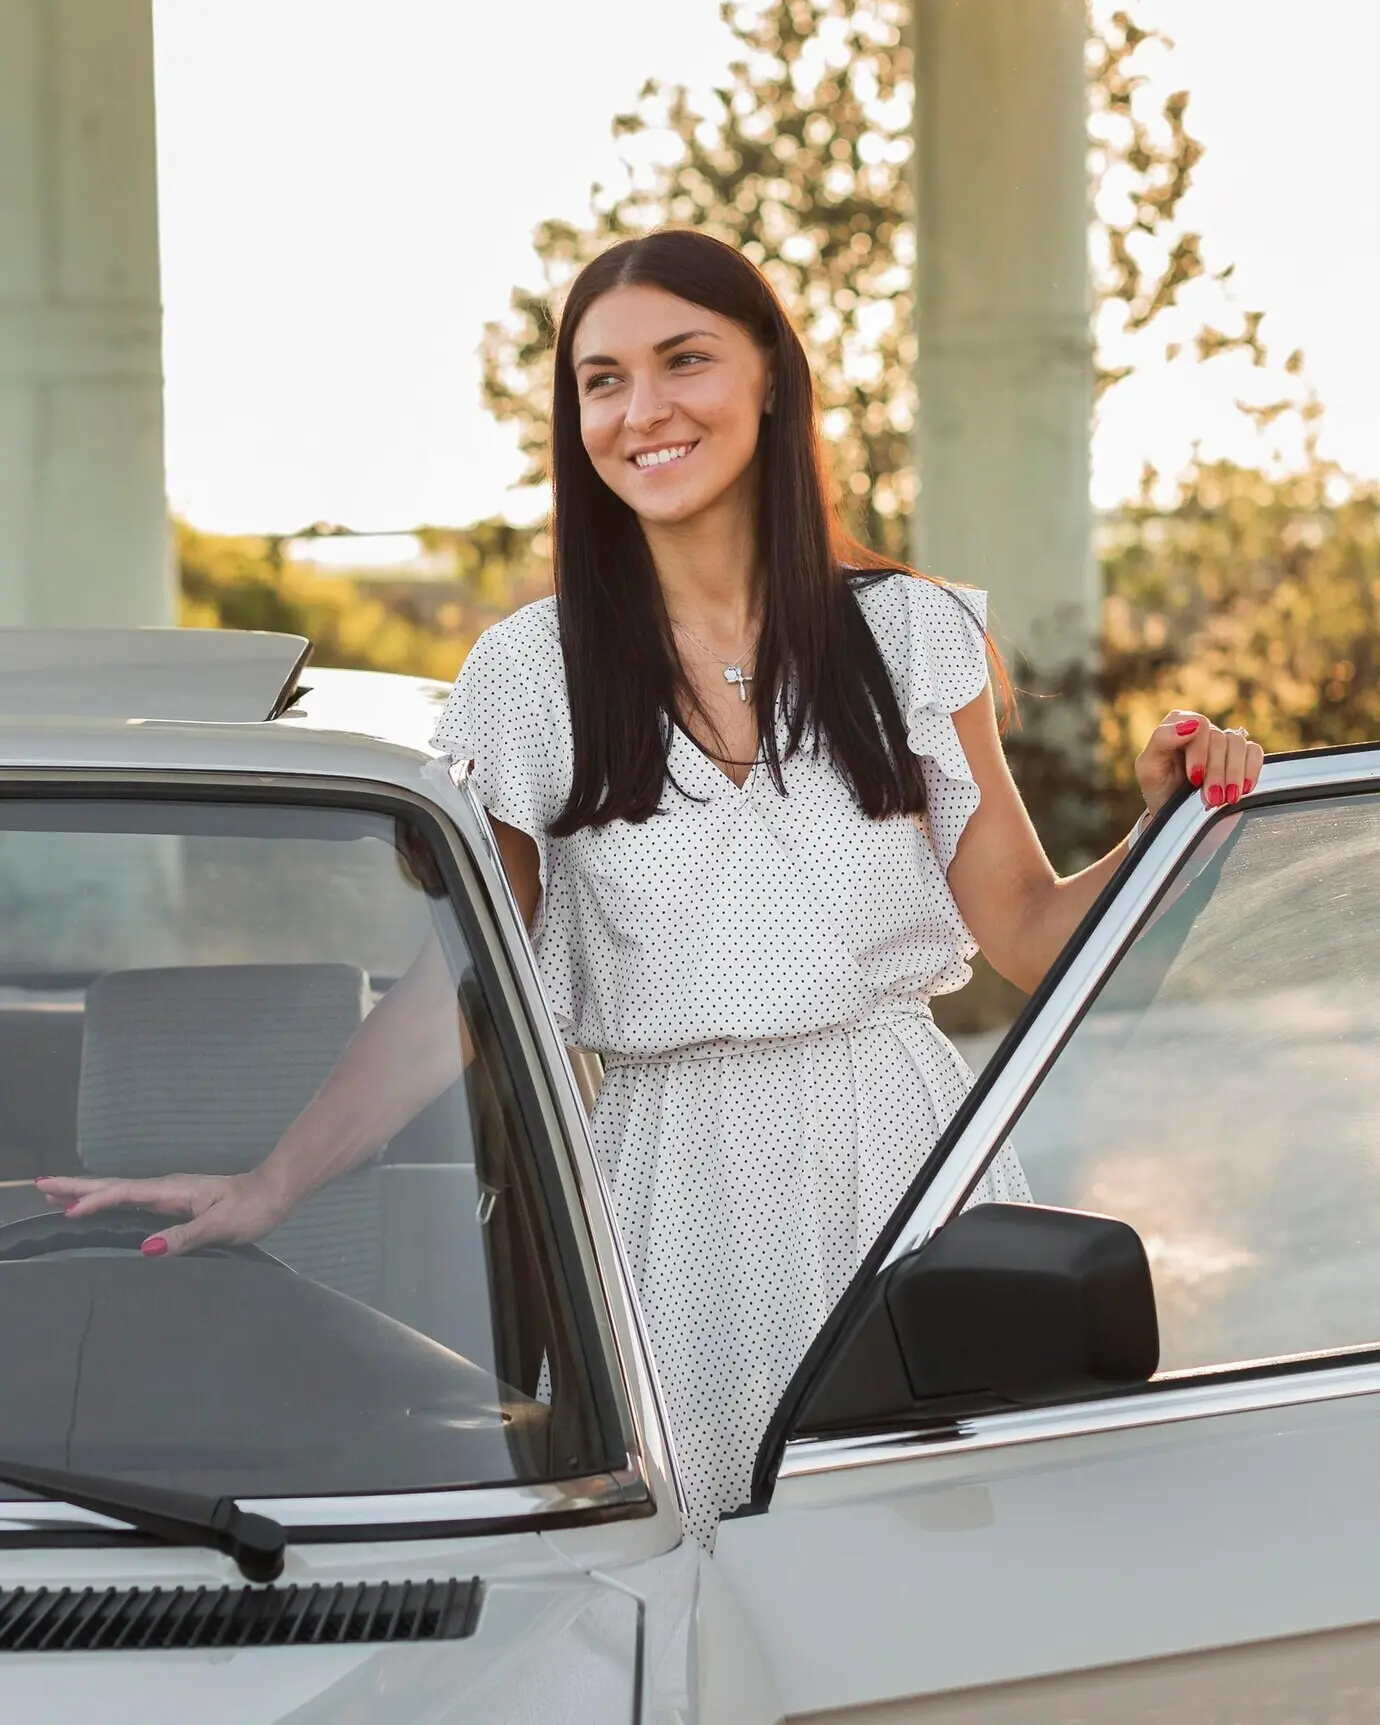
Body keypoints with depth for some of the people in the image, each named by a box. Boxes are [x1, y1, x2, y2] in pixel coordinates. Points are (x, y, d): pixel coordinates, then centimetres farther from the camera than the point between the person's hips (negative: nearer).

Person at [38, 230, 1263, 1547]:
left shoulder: (915, 634, 6)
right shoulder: (532, 673, 4)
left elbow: (1027, 932, 7)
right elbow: (451, 986, 5)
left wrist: (1167, 831, -10)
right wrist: (273, 1186, -2)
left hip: (902, 1145, 1)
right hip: (684, 1184, -1)